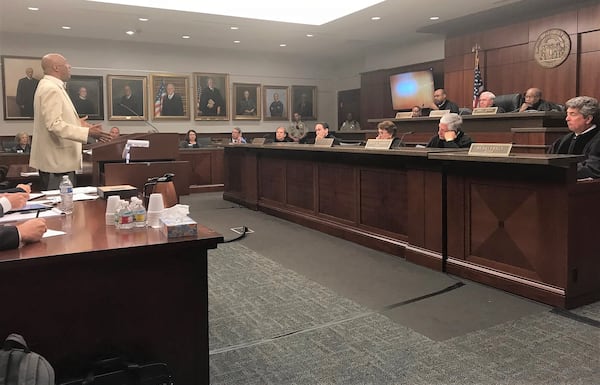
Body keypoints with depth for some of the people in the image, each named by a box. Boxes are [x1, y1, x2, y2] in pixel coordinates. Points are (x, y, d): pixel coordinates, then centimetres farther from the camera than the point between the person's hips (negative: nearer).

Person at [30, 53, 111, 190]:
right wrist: (87, 132, -28)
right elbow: (54, 125, -25)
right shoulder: (50, 89, -16)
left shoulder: (50, 86, 16)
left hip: (58, 159, 11)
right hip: (57, 160, -11)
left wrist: (76, 123, 22)